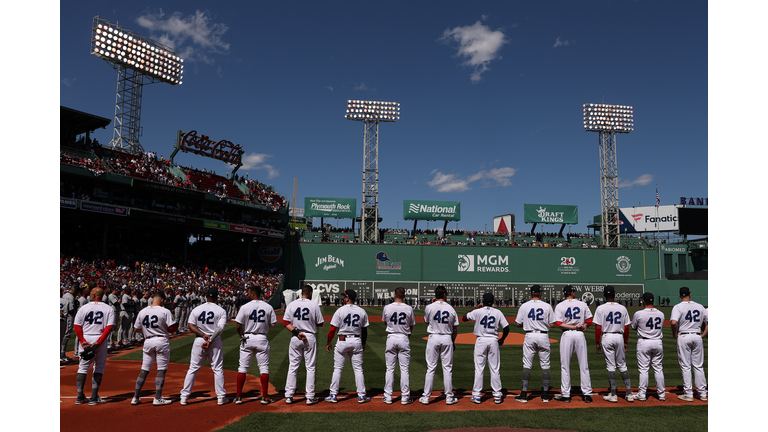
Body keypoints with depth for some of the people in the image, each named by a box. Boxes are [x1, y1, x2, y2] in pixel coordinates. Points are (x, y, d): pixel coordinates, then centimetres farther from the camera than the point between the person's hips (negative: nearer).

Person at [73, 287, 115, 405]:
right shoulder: (109, 309, 1)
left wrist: (82, 341, -7)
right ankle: (94, 398, 5)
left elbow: (77, 326, -4)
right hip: (99, 340, -1)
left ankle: (80, 397, 15)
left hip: (85, 339, 1)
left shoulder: (83, 308, 3)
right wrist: (99, 342, -12)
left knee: (83, 367, 12)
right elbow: (110, 326, -10)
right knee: (99, 368, 8)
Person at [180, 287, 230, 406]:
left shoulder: (196, 309, 3)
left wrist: (203, 335, -12)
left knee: (193, 369, 9)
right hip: (215, 342, -1)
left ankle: (184, 397, 11)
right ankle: (221, 397, 9)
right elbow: (220, 328, -15)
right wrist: (210, 340, -16)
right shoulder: (221, 310, -4)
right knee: (218, 369, 6)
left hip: (199, 340, 1)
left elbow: (191, 326, -5)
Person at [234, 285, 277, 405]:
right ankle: (265, 396, 6)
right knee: (264, 367, 7)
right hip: (262, 339, 0)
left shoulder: (245, 307, -7)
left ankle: (238, 396, 12)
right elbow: (273, 324, 1)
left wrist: (242, 336, 7)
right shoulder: (268, 307, -3)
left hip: (247, 339, 0)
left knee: (243, 367, 9)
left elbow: (239, 326, -8)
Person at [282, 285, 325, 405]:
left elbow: (285, 322, -5)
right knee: (310, 367, 5)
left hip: (295, 338, 2)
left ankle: (289, 396, 11)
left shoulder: (291, 304, 1)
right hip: (310, 338, -2)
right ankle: (310, 397, 6)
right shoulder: (314, 305, -6)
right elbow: (320, 323, -2)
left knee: (292, 367, 10)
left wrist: (296, 332, -11)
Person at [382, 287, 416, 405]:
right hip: (404, 339, 0)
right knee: (404, 369, 6)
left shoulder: (387, 308, -6)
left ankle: (388, 397, 11)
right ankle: (405, 397, 10)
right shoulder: (409, 308, -6)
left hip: (391, 338, 1)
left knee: (390, 369, 8)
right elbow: (411, 326, 4)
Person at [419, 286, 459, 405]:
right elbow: (454, 329, 5)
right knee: (447, 369, 6)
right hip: (447, 339, 1)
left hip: (433, 338, -1)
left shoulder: (429, 307, -6)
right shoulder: (451, 308, 0)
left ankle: (426, 397, 7)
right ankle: (449, 397, 11)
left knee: (430, 368, 4)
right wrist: (453, 341, 18)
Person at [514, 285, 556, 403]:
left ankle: (524, 395, 4)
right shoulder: (547, 306, -1)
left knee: (527, 365, 5)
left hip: (529, 336, 0)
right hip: (543, 336, 0)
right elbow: (552, 324, 0)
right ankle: (545, 395, 13)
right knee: (545, 365, 9)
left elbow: (517, 323, 1)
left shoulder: (524, 306, -1)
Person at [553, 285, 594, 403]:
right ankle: (587, 394, 7)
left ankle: (565, 394, 5)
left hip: (567, 335, -2)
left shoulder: (559, 306, 1)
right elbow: (589, 321, 5)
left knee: (565, 366, 4)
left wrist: (574, 327, -8)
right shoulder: (582, 304, 6)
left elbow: (559, 324, -10)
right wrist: (580, 327, 12)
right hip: (580, 335, 2)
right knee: (584, 366, 7)